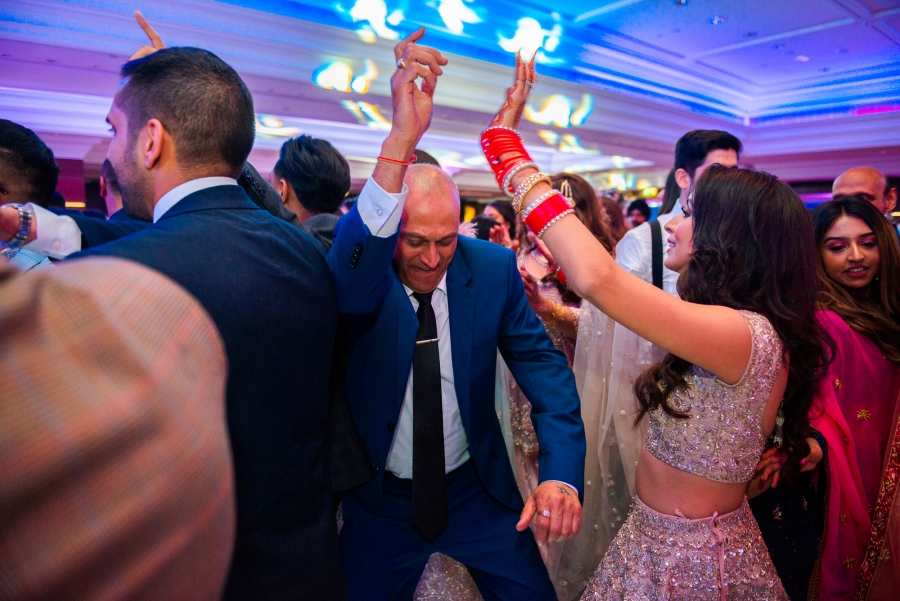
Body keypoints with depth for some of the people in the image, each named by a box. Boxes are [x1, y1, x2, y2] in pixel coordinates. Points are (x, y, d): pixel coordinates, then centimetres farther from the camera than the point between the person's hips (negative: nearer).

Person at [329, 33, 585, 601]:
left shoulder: (493, 267, -12)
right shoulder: (362, 274, -18)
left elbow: (544, 367, -11)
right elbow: (349, 273, -43)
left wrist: (561, 473, -25)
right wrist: (402, 138, -52)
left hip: (479, 490, 2)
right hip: (379, 501, -1)